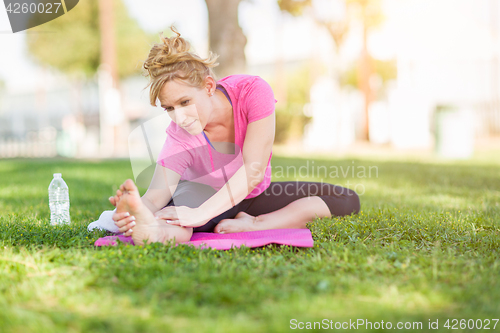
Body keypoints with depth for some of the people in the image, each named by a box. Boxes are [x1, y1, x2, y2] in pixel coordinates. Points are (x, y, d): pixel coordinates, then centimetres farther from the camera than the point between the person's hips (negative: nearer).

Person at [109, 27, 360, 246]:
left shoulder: (253, 91, -30)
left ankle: (252, 225, -36)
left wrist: (200, 213, -51)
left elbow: (254, 170, -37)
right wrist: (137, 212, -67)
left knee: (346, 201, -17)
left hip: (253, 195, 2)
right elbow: (156, 195, -40)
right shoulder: (179, 137, -29)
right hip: (203, 193, -1)